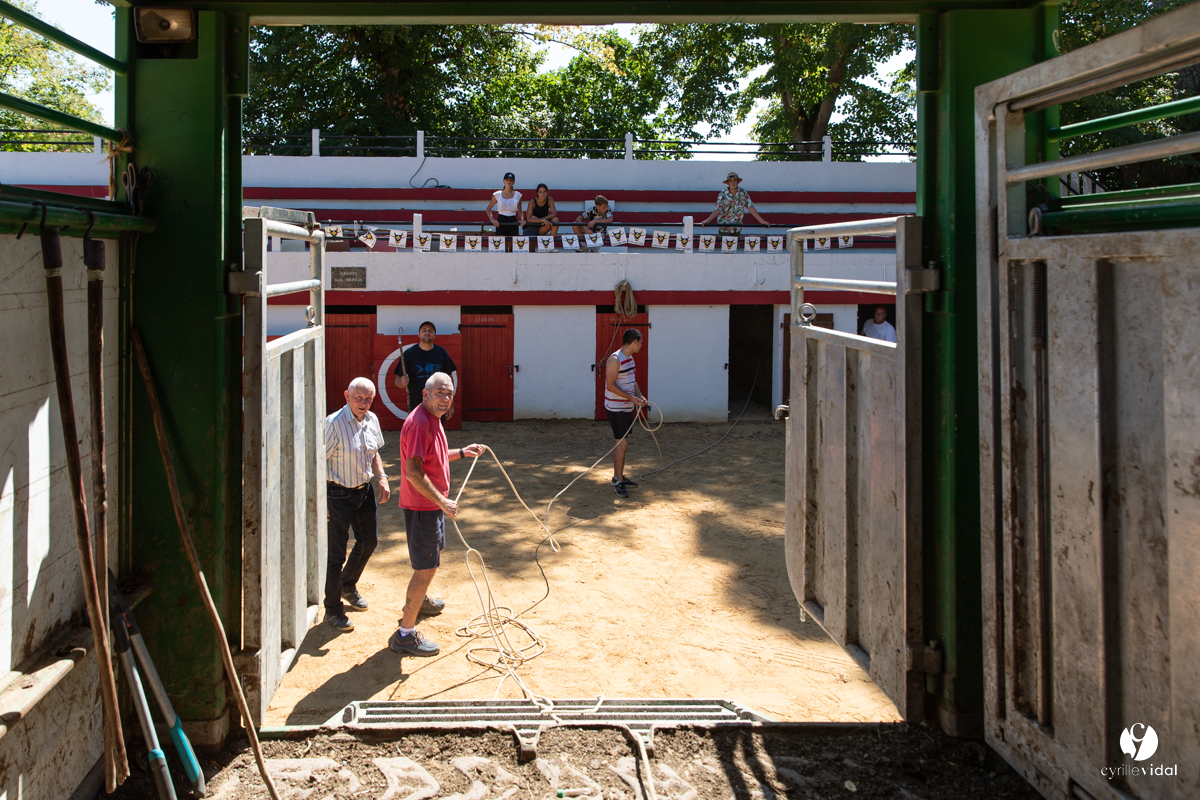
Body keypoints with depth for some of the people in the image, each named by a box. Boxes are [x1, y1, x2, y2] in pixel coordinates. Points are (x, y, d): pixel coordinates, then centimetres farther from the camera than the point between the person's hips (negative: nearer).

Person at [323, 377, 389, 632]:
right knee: (336, 553, -1)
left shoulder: (372, 420, 2)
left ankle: (348, 586, 45)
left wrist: (382, 478, 2)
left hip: (365, 490, 8)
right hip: (338, 494, -7)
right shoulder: (334, 423, -21)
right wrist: (321, 501, -20)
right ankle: (333, 609, 15)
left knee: (369, 541, 20)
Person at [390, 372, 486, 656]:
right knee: (426, 567, -8)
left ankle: (419, 600, 52)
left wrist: (462, 452, 17)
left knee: (436, 551, 29)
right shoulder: (419, 422, -24)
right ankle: (406, 634, -2)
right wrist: (442, 501, -30)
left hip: (433, 503, 11)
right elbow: (413, 471, -30)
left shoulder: (432, 419, 9)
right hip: (421, 506, -11)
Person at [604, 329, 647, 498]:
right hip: (616, 409, -9)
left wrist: (640, 396, 4)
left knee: (622, 444, 15)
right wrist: (631, 398, -21)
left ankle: (618, 476, 26)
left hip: (628, 408, 9)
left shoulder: (630, 358, 11)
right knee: (622, 443, -8)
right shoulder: (615, 359, -19)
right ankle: (618, 482, -1)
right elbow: (611, 385, -22)